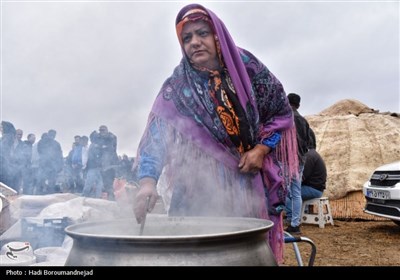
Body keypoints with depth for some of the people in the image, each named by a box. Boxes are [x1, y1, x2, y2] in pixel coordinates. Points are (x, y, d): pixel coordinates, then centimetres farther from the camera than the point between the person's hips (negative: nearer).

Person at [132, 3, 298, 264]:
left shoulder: (248, 67, -5)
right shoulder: (177, 87, -9)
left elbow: (282, 111, 4)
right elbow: (156, 134, -19)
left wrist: (261, 149, -9)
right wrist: (148, 181, -35)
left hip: (251, 181, 1)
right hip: (203, 187, -1)